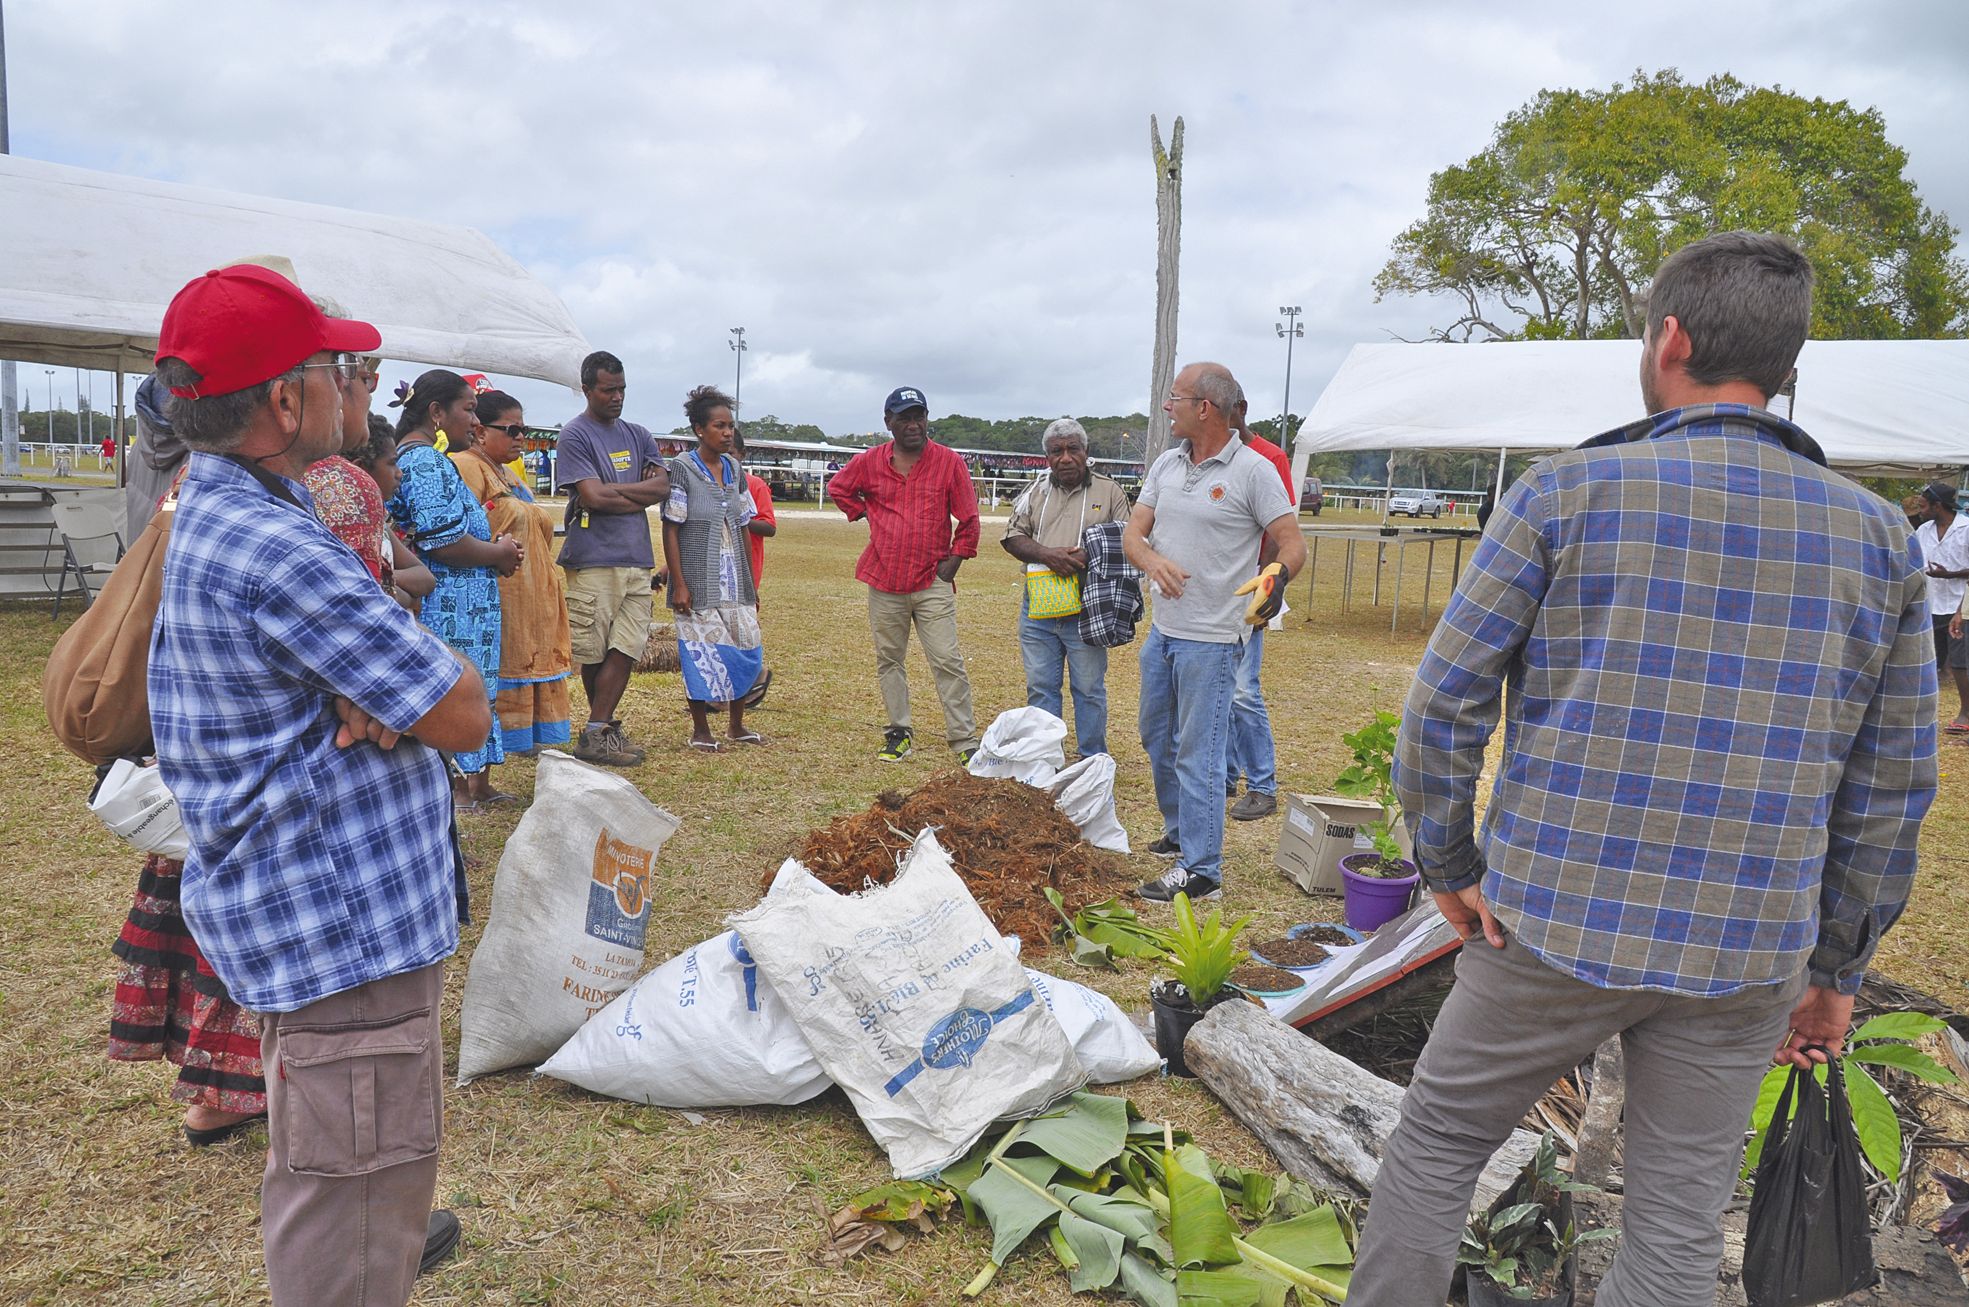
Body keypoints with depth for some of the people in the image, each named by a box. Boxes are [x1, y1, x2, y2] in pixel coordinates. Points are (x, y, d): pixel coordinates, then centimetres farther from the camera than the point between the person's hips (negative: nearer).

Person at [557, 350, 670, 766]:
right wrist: (640, 494, -2)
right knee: (593, 653, 1)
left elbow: (662, 487, 3)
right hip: (593, 559, -5)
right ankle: (604, 728, 11)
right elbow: (593, 497, -12)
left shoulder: (638, 435, 17)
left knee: (627, 648, -1)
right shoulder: (574, 435, -1)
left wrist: (613, 491, -8)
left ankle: (598, 731, 4)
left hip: (637, 559, 5)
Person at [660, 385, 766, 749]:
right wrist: (679, 584, -15)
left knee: (747, 651, 7)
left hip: (735, 580, 6)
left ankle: (736, 725, 23)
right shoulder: (682, 469, -8)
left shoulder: (735, 469, 9)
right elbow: (670, 530, -10)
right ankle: (701, 730, 14)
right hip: (699, 581, -6)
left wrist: (751, 583, 12)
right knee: (702, 653, -1)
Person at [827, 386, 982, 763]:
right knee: (888, 660, 10)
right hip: (884, 581, 3)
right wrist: (867, 514, 10)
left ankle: (965, 741, -1)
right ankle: (898, 733, 23)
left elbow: (968, 519, 4)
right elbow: (837, 488, 22)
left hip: (933, 581, -3)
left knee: (947, 662, -6)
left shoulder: (949, 461, -2)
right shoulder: (869, 462, 4)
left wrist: (954, 560, -1)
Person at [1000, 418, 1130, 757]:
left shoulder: (1108, 491, 3)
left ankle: (1093, 762, 17)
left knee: (1089, 688, 5)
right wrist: (1048, 555, -14)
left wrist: (1089, 558, -19)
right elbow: (1013, 536, 4)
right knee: (1040, 687, 9)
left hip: (1086, 611, -3)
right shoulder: (1035, 493, 11)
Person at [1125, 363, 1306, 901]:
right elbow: (1133, 533, 5)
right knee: (1157, 739, 19)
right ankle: (1180, 832, 38)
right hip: (1162, 629, 8)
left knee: (1198, 754, -5)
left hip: (1210, 639, -8)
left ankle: (1199, 868, 5)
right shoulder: (1166, 465, 9)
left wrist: (1277, 574, -30)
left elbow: (1292, 543, -10)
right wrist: (1152, 559, -17)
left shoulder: (1253, 471, -11)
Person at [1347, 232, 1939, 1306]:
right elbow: (1892, 786, 7)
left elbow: (1444, 703, -10)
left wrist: (1448, 866, 2)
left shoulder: (1567, 492, -7)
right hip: (1747, 957, 3)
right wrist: (1836, 969, 15)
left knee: (1435, 1142, 17)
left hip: (1554, 927, -3)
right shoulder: (1878, 537, 4)